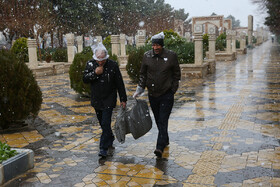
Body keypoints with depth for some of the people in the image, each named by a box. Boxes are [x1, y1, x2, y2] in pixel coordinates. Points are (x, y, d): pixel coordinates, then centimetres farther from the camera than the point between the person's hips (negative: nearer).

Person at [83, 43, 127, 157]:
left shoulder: (113, 65, -11)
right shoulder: (90, 64, -4)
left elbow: (120, 83, -5)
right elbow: (85, 79, -6)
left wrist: (123, 99, -4)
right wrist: (94, 73, -23)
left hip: (109, 100, -4)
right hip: (96, 100, 4)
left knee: (106, 123, -10)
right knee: (102, 123, 16)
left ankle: (104, 148, -2)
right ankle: (110, 140, 38)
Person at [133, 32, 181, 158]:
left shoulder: (171, 56, -5)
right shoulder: (147, 56, 2)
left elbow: (177, 74, 3)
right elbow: (143, 74, 10)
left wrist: (173, 90, -1)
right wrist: (139, 89, 2)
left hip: (167, 95, -4)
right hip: (152, 95, 4)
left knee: (163, 121, -8)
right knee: (158, 121, 14)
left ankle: (160, 147, -9)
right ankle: (165, 140, 32)